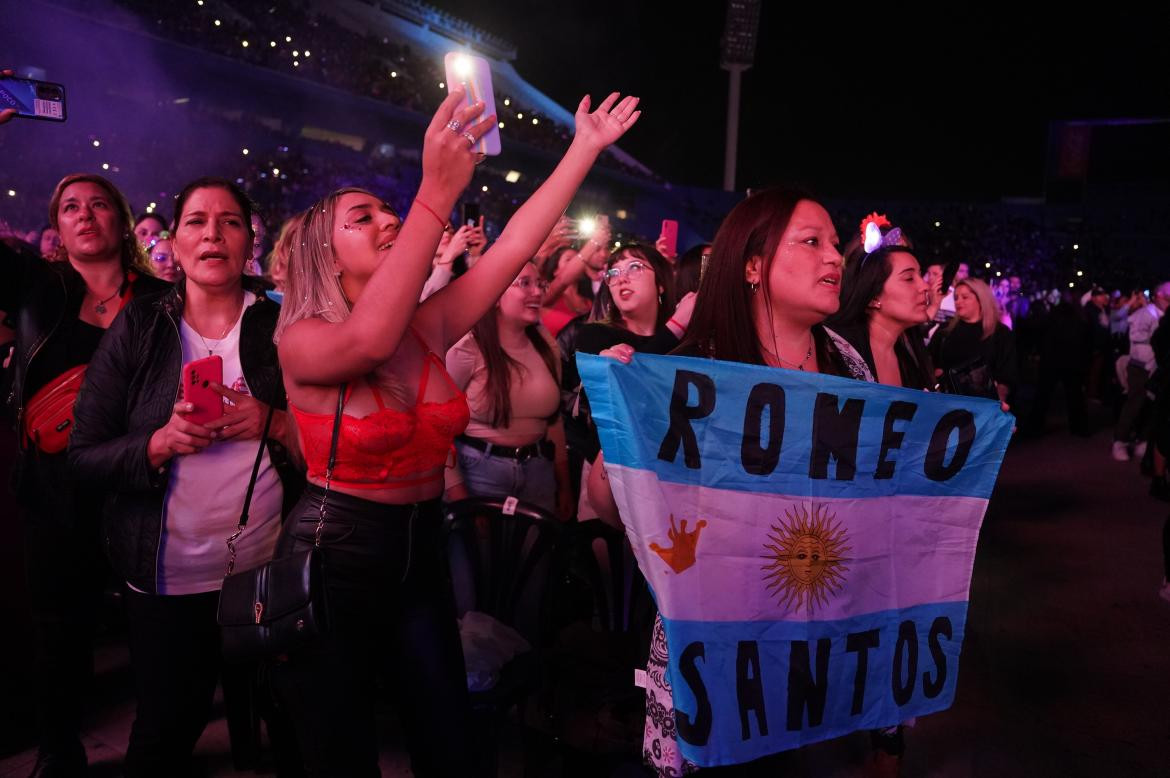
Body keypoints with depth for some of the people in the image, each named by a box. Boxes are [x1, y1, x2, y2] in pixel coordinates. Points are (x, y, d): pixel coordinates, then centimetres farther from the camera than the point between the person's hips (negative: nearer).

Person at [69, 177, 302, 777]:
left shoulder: (279, 329, 0)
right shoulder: (137, 329, -2)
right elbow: (85, 455, -4)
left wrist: (275, 424, -19)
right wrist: (161, 443, -21)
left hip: (268, 570, 1)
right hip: (167, 577, 0)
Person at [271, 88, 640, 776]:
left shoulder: (428, 327, -1)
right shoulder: (302, 341, -16)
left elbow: (515, 245, -5)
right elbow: (368, 339, -39)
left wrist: (587, 147, -7)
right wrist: (439, 192, -45)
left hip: (421, 556, 5)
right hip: (333, 562, -5)